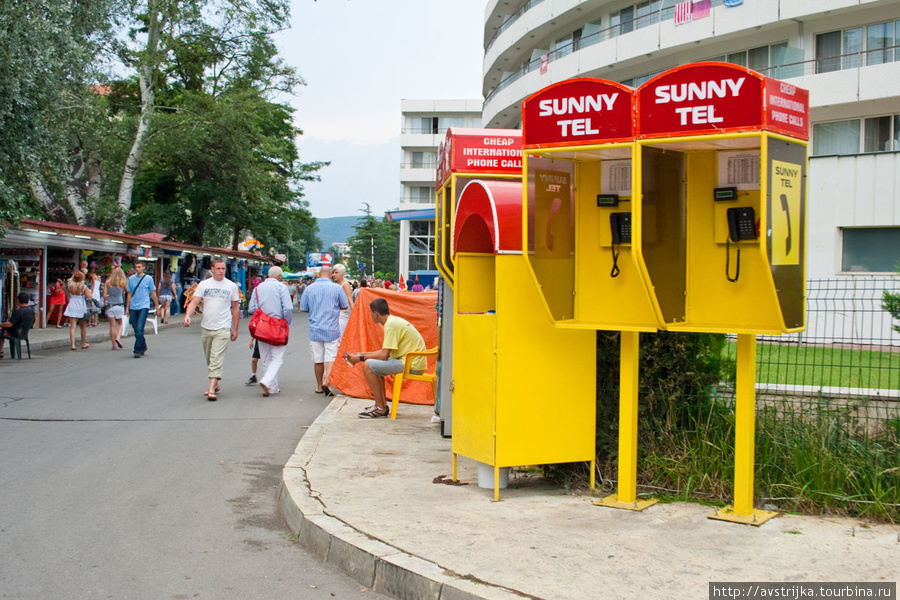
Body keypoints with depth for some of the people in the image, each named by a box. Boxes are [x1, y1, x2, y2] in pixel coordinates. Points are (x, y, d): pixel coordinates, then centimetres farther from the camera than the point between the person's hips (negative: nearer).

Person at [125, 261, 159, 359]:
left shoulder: (148, 278, 0)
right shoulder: (131, 279, 8)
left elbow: (153, 293, 6)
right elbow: (129, 294, 14)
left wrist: (157, 306, 7)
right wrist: (127, 308, 12)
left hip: (144, 307, -4)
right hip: (133, 308, 4)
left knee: (139, 329, -14)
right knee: (136, 330, 9)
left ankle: (138, 350, -10)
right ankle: (143, 347, 28)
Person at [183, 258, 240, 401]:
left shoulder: (231, 286, 2)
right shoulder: (204, 284, 4)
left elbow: (235, 308, 8)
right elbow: (194, 302, -3)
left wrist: (235, 329, 6)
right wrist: (187, 315, -23)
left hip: (223, 328, -3)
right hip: (206, 327, 3)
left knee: (217, 358, -14)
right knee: (209, 359, 14)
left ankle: (212, 390, -19)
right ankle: (215, 385, 29)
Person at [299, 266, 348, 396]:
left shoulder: (309, 288, -1)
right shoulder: (336, 288, -6)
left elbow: (303, 308, 6)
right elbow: (345, 306, 5)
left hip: (315, 330, 2)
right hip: (332, 330, -2)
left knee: (318, 360, 10)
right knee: (331, 357, 0)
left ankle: (319, 386, 19)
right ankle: (326, 382, -17)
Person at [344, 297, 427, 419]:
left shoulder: (390, 325, -16)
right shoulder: (394, 320, 16)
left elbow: (384, 355, -19)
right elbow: (386, 351, 20)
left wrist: (361, 358, -7)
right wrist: (362, 354, 20)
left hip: (411, 365, -11)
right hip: (414, 362, 11)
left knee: (368, 365, -13)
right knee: (375, 365, 21)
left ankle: (381, 409, -9)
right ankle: (382, 405, 18)